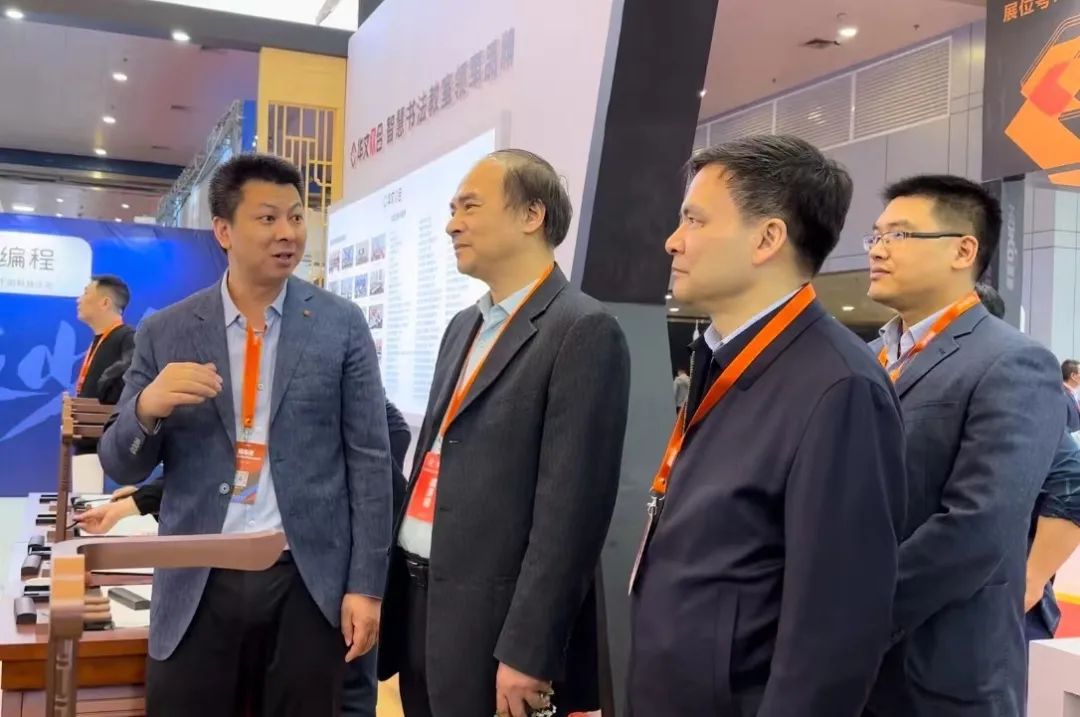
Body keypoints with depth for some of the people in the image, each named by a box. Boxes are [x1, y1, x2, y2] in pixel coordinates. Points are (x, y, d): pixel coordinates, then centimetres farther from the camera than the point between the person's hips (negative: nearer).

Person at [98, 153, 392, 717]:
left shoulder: (341, 325, 0)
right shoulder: (164, 333, 3)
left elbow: (369, 458, 0)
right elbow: (120, 466, 6)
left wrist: (366, 584, -4)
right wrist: (148, 407, -16)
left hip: (309, 581, 0)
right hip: (196, 586, 1)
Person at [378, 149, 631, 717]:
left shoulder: (583, 331, -12)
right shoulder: (463, 327, 14)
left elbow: (571, 505, -18)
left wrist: (527, 651, -19)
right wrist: (395, 591, 12)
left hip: (491, 614, -7)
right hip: (419, 596, 8)